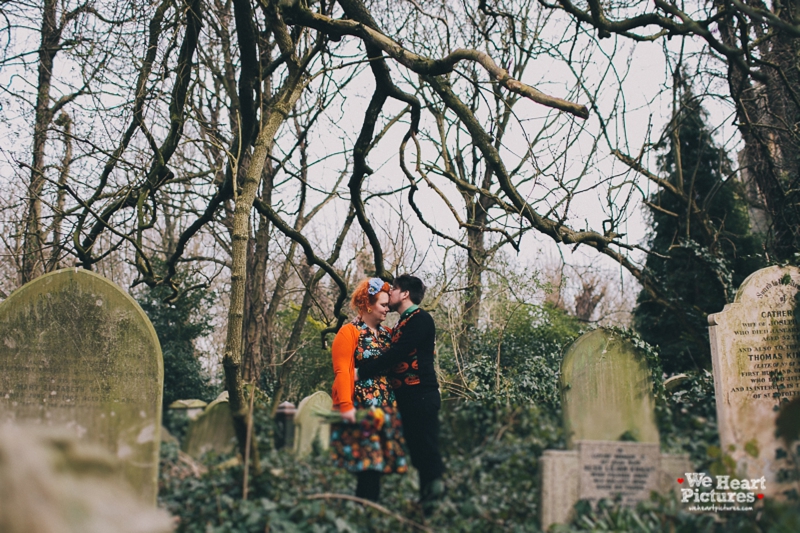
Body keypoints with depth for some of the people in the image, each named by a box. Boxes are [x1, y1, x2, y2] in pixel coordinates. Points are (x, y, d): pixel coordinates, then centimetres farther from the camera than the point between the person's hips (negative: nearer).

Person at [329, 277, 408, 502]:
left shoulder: (387, 334, 13)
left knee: (378, 457, 8)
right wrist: (345, 405, -21)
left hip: (385, 404, 6)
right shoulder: (349, 332, -6)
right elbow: (342, 371, -14)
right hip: (360, 404, -6)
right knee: (366, 458, -4)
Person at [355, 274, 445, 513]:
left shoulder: (420, 318, -10)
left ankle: (433, 501, 0)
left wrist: (361, 372, -16)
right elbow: (395, 357, 16)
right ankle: (426, 500, 19)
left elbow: (395, 355, -18)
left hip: (420, 396, -9)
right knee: (416, 451, 12)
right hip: (407, 397, 9)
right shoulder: (403, 323, 19)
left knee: (427, 449, -6)